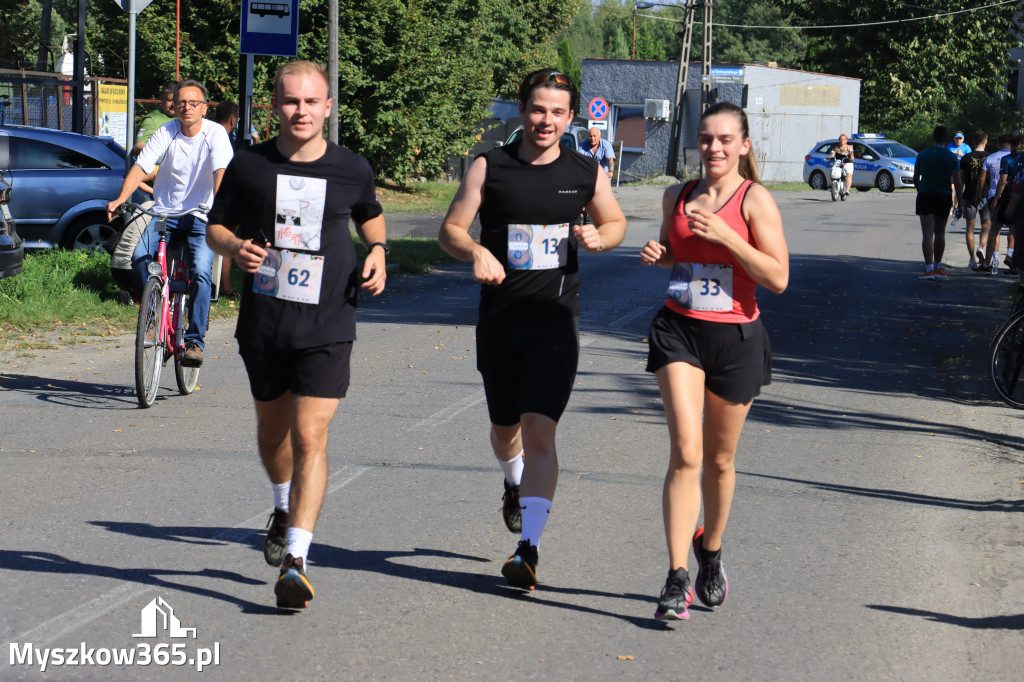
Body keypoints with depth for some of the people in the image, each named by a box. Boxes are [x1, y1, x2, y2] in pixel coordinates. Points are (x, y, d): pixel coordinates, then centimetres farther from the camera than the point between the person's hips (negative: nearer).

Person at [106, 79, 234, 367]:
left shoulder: (215, 133, -6)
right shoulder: (166, 133, 0)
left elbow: (221, 170, -20)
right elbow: (141, 166, -8)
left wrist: (220, 204, -39)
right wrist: (120, 199, -25)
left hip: (201, 215, -2)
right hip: (164, 212, 2)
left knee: (201, 270, -22)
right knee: (139, 257, -22)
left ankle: (195, 340, -13)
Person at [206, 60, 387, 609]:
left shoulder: (352, 169, 1)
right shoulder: (248, 165, -1)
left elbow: (370, 214, 21)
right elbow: (216, 225, 9)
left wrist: (377, 251, 2)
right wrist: (234, 247, -13)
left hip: (326, 326, -2)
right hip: (263, 322, 2)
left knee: (309, 438, -13)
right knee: (272, 431, 18)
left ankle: (295, 561, -16)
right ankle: (284, 510, 49)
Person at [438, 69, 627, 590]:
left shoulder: (586, 174, 2)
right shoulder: (490, 168, -1)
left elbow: (616, 222, 18)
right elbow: (450, 230, 0)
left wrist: (598, 238, -5)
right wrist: (476, 252, -21)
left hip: (555, 320, -2)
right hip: (498, 318, 2)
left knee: (540, 431, -15)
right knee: (505, 429, 17)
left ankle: (528, 548, -15)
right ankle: (515, 486, 52)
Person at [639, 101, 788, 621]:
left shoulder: (755, 199, -5)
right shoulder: (677, 197, 7)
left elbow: (778, 278, -12)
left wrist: (724, 234, -20)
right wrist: (656, 254, 1)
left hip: (735, 337, -1)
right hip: (678, 330, 1)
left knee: (719, 460, 12)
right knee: (685, 453, -14)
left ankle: (711, 549, 39)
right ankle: (677, 580, -14)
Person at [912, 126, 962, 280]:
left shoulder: (923, 155, 0)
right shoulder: (952, 157, -1)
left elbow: (916, 179, 10)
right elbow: (958, 183, -5)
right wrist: (960, 204, -1)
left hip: (925, 196, -1)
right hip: (944, 197, 1)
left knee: (927, 233, -5)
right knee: (940, 232, 15)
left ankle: (929, 269, -14)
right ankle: (938, 267, 24)